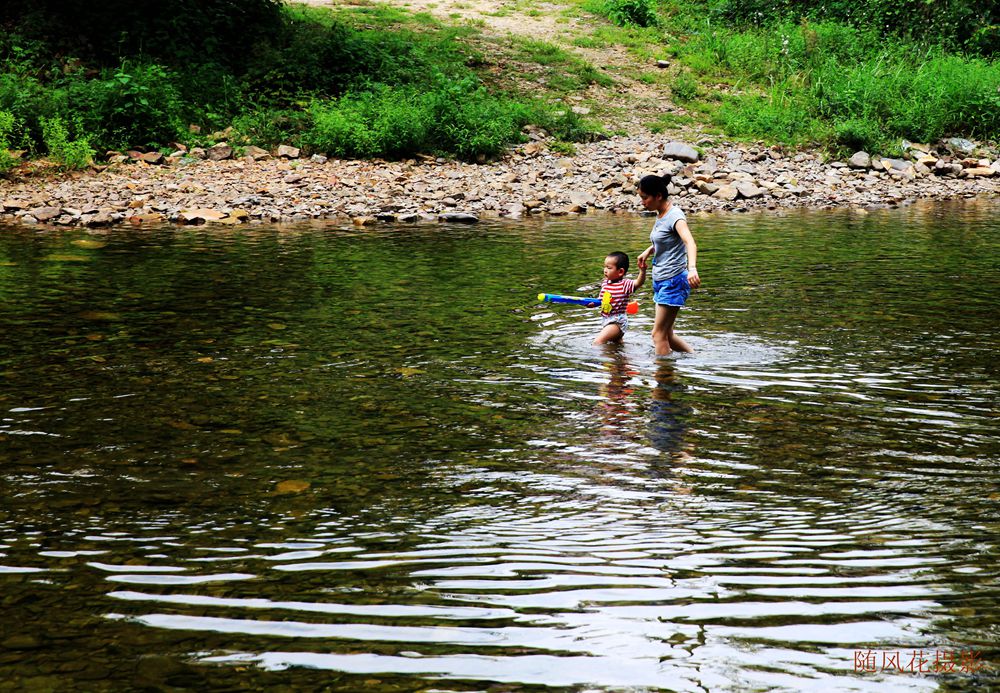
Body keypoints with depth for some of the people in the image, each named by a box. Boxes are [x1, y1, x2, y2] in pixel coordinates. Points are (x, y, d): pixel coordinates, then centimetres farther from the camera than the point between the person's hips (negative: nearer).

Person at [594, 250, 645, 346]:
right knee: (616, 341, 27)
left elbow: (639, 282, -31)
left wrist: (642, 270, -47)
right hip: (606, 319, 8)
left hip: (618, 321, -8)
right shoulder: (605, 283, 3)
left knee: (598, 342, -20)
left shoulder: (624, 284, -17)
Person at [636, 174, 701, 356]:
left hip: (674, 281, -10)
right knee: (667, 335, 11)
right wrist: (648, 251, 16)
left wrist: (692, 269, -51)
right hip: (660, 280, 10)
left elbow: (690, 242, -35)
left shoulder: (675, 216, -17)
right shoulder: (660, 215, 10)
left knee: (659, 333, -9)